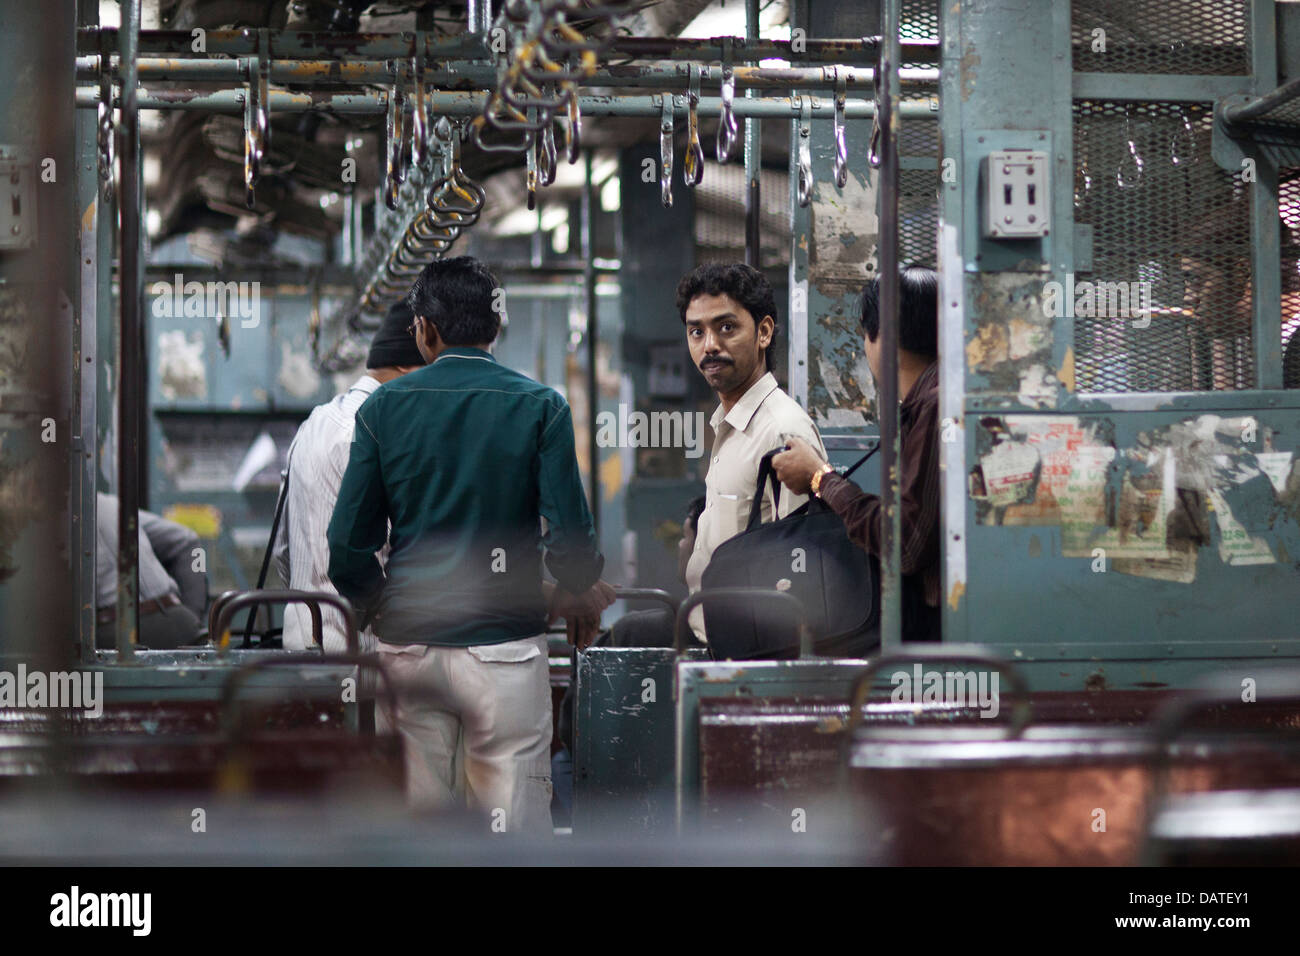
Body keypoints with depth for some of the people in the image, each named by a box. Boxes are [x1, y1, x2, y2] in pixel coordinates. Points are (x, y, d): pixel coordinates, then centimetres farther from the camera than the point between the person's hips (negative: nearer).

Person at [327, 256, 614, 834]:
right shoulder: (540, 408, -4)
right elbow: (569, 540, -8)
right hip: (503, 646, -3)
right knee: (514, 824, 0)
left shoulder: (382, 408, 2)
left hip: (406, 647, 3)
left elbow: (348, 548, 1)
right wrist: (584, 592, 14)